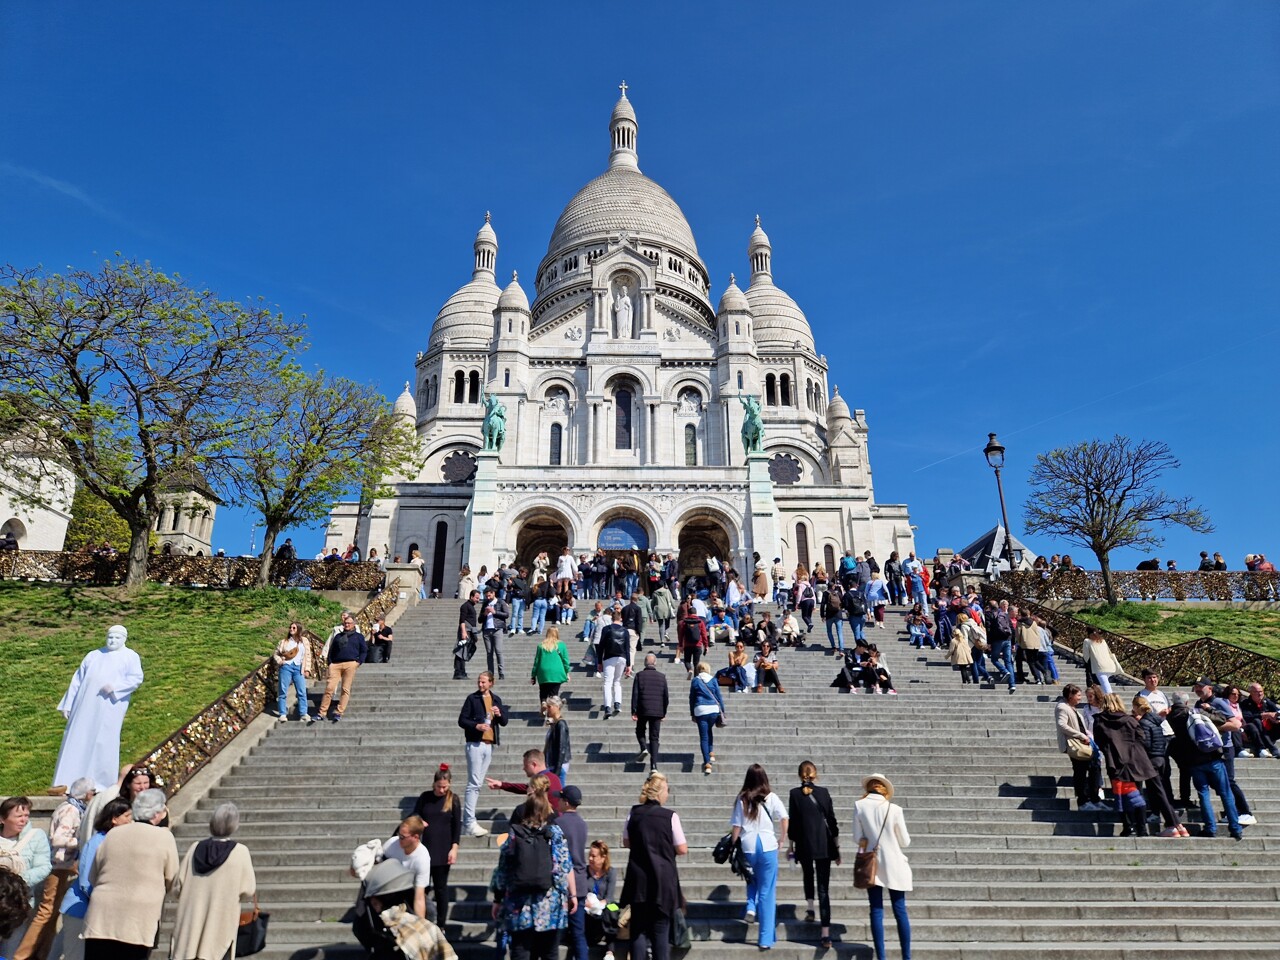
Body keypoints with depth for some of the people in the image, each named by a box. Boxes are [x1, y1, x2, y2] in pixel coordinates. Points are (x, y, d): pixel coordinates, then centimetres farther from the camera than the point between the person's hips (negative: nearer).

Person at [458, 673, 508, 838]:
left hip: (489, 745, 5)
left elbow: (504, 722, 14)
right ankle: (469, 823, -6)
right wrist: (476, 726, -20)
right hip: (475, 743, -5)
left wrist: (499, 714, -8)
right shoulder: (472, 698, -2)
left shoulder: (496, 699, 12)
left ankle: (467, 821, 16)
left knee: (478, 783, 9)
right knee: (474, 783, -8)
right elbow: (461, 720, -4)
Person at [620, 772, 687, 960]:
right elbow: (682, 850, -6)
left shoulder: (633, 814, -1)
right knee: (661, 930, 7)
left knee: (638, 927, 12)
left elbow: (626, 843, 11)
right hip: (663, 878, -3)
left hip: (638, 878, 3)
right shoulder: (670, 816, -12)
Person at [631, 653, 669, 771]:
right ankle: (654, 764, 1)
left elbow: (635, 694, -5)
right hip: (657, 711, 2)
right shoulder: (662, 676, 4)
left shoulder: (639, 675, -2)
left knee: (640, 731, 21)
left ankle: (644, 748, -5)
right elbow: (666, 696, 5)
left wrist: (633, 711, -2)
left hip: (643, 710, -1)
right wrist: (664, 712, 14)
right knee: (654, 737, 7)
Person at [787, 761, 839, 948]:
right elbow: (832, 820, 2)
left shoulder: (795, 793, -3)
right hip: (824, 845, 1)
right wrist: (837, 845, 10)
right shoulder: (823, 792, -1)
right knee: (823, 888, 2)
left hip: (804, 844, 0)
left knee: (808, 876, 28)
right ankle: (826, 934, -4)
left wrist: (791, 845, 10)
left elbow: (792, 821, -1)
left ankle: (810, 908, 15)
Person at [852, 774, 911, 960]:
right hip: (893, 864, -1)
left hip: (871, 863, 1)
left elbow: (858, 838, -3)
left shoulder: (859, 806, -6)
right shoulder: (894, 809, -10)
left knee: (876, 911, 6)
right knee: (900, 911, 8)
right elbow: (905, 842, -2)